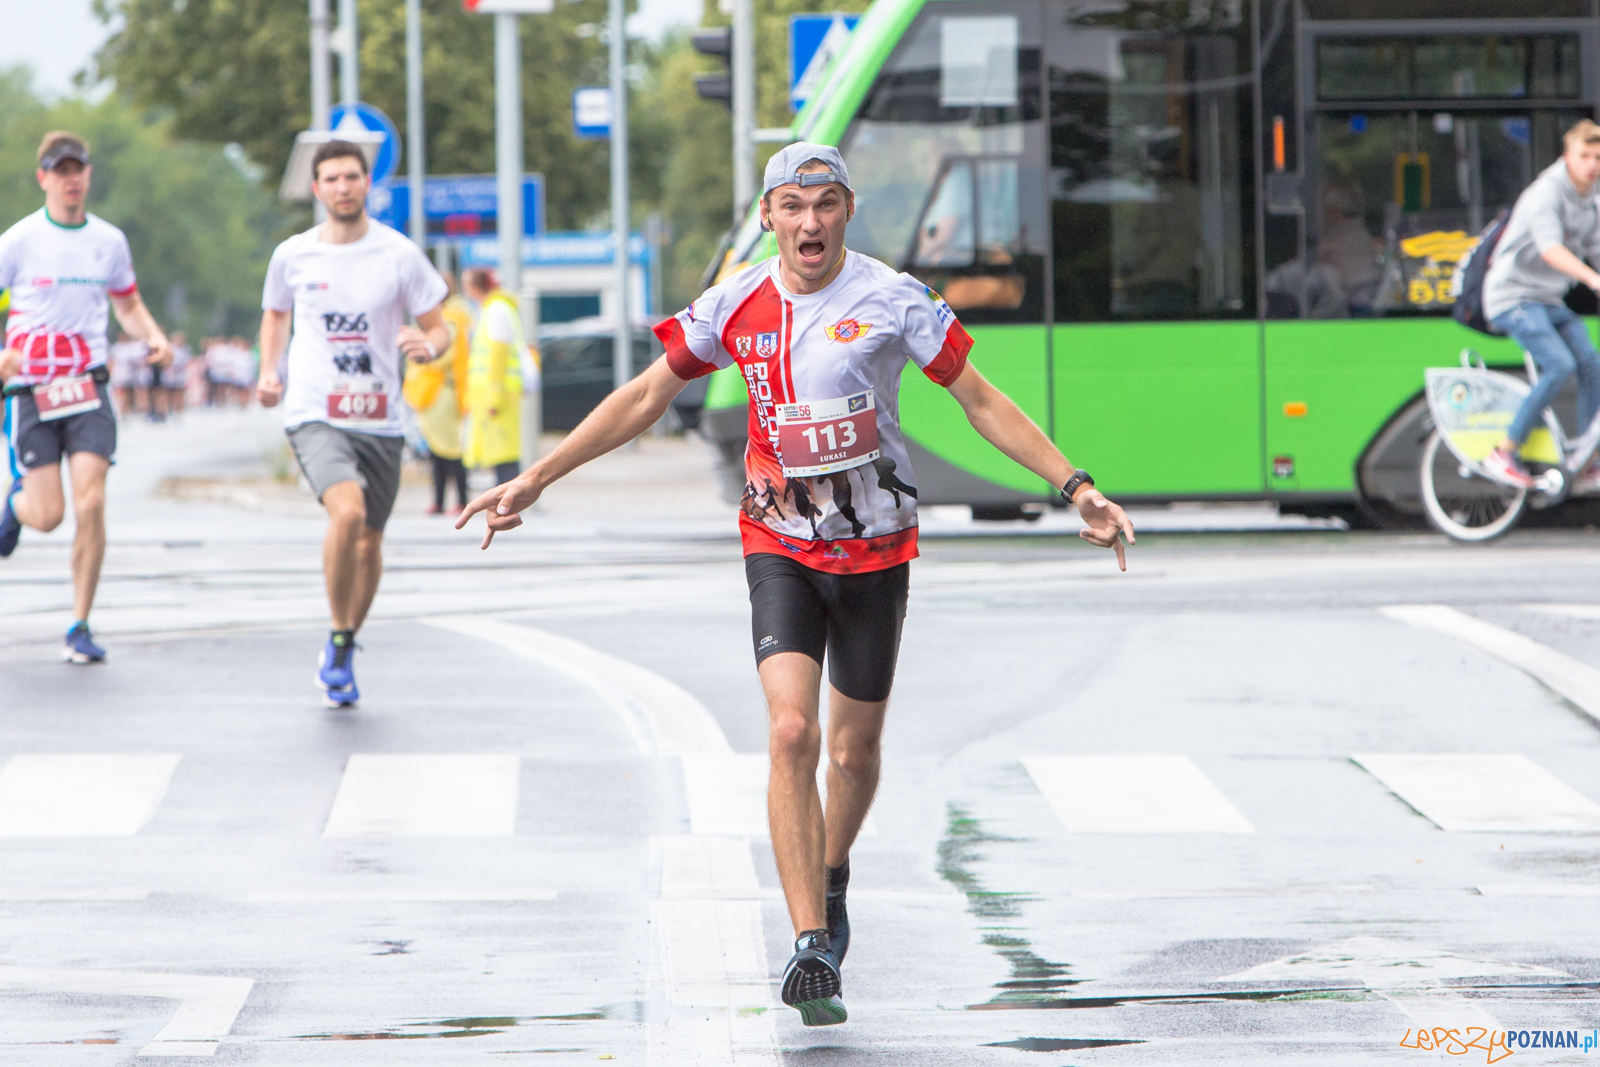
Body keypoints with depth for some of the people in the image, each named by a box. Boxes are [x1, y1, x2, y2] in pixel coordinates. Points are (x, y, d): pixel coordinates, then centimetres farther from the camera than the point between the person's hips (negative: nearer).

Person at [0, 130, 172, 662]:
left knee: (91, 504, -14)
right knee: (48, 515, -6)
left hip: (87, 387, 2)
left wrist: (154, 338, -1)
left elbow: (128, 305, 20)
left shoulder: (109, 240, 7)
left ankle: (80, 627, -4)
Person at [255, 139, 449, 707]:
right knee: (348, 511, -27)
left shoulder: (399, 255, -1)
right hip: (314, 415, -2)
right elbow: (276, 313, 22)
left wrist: (427, 346, -19)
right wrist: (269, 371, 6)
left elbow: (439, 328, 4)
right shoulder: (292, 255, 2)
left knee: (370, 540, 10)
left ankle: (343, 655, 32)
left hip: (380, 420, 2)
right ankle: (339, 641, -10)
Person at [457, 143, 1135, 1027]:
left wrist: (1075, 488, -9)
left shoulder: (891, 299, -9)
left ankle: (831, 879, 41)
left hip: (875, 549, 0)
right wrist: (535, 480, 6)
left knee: (853, 748, 9)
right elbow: (644, 399, 7)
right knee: (790, 733, -18)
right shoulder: (736, 306, -2)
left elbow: (981, 401, -3)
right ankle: (812, 946, -19)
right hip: (780, 546, 0)